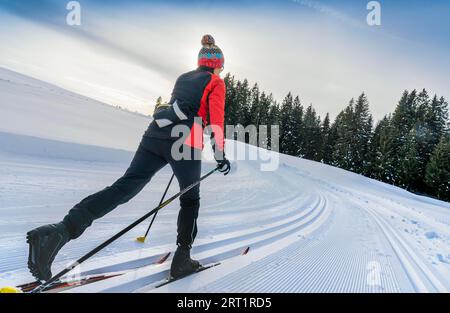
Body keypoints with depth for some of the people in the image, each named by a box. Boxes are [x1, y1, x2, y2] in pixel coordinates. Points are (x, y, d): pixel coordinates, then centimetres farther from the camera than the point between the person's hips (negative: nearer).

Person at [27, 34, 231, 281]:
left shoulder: (183, 78, 29)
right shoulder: (216, 82, 10)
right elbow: (216, 120, -1)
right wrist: (220, 156, 1)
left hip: (155, 134, 5)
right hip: (186, 144, -5)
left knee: (124, 187, -7)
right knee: (190, 199, 14)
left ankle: (63, 230, -25)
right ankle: (181, 260, 12)